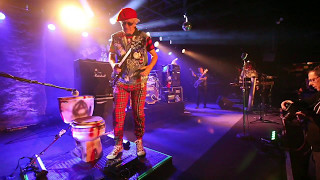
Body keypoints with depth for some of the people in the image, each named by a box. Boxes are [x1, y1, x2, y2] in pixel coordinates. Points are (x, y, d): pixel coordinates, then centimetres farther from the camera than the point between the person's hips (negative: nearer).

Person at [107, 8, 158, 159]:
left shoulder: (144, 37, -2)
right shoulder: (116, 37, 4)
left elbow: (154, 55, 6)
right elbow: (111, 55, 14)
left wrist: (149, 67, -13)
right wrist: (114, 65, -8)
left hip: (139, 82, -1)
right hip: (121, 82, 2)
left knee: (138, 113, 6)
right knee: (118, 114, 0)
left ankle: (139, 143, 25)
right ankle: (118, 145, 18)